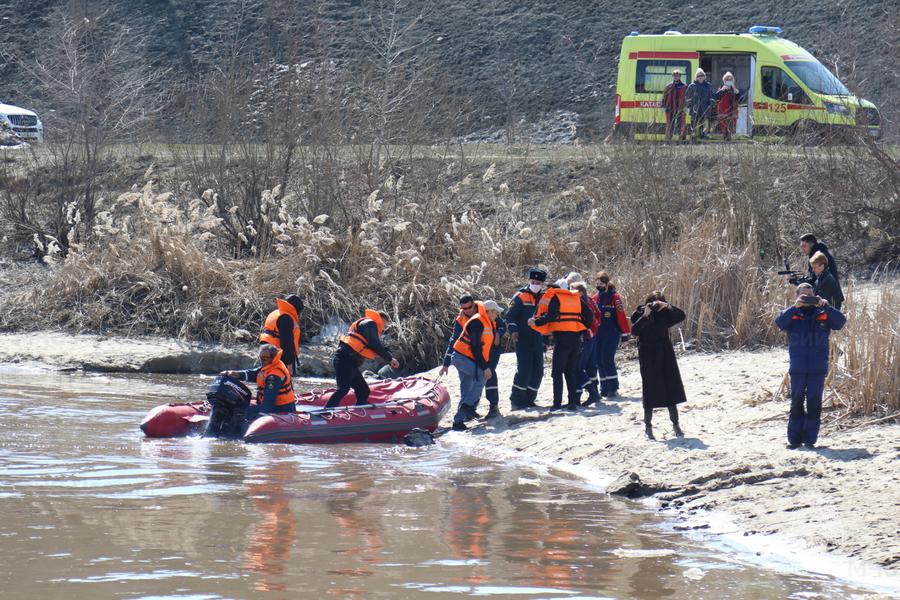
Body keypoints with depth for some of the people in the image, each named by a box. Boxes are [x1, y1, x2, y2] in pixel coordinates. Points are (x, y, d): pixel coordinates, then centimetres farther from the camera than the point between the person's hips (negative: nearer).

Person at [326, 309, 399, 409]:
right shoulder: (370, 324, -1)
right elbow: (375, 345, -14)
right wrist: (390, 359, -9)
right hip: (345, 359, -11)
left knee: (363, 391, 12)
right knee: (343, 389, -24)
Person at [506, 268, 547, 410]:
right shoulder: (520, 297, -2)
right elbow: (510, 315, -5)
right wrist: (513, 330, -19)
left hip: (538, 340, 6)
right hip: (523, 340, -6)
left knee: (538, 371, 4)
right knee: (524, 369, -13)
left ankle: (529, 399, 13)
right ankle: (516, 400, -6)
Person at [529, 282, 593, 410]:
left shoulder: (555, 297, -1)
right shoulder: (576, 298, 15)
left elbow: (550, 316, -15)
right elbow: (589, 315, 10)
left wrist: (535, 322, -6)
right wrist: (582, 329, 20)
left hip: (562, 337, -5)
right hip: (576, 339, 5)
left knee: (557, 372, -2)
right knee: (571, 372, 13)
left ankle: (557, 403, -10)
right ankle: (573, 402, 8)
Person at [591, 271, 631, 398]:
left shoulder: (614, 297, -7)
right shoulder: (595, 298, 11)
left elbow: (621, 316, -9)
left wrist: (625, 332, -12)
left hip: (612, 333, -6)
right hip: (599, 334, 6)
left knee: (607, 359, -14)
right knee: (599, 360, 5)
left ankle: (613, 388, -9)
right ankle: (604, 388, 13)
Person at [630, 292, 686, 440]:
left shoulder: (663, 313, 3)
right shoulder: (639, 315, -6)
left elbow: (681, 316, -6)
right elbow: (634, 330, -21)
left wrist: (667, 306, -16)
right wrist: (646, 315, -27)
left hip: (665, 354, 3)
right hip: (648, 357, -3)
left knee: (671, 389, 5)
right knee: (650, 390, -1)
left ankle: (675, 424, 14)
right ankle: (648, 426, 7)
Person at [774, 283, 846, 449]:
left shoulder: (823, 314, 8)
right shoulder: (792, 314, 6)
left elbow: (841, 321, -6)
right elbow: (779, 323, -13)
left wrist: (825, 306, -19)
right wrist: (795, 307, -23)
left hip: (818, 367, 1)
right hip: (798, 367, -1)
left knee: (814, 402, 1)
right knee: (797, 401, 3)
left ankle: (810, 438, 7)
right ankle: (794, 438, 10)